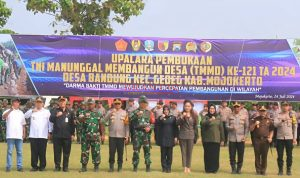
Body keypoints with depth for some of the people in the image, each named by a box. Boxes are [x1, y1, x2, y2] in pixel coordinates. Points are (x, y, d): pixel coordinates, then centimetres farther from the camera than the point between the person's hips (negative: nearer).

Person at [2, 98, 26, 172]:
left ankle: (19, 166, 6)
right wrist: (11, 110, -30)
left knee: (20, 152, 3)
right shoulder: (8, 111, 4)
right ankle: (8, 166, -1)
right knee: (9, 151, -3)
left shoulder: (21, 113, 18)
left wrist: (24, 133, 7)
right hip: (10, 135, -4)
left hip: (19, 135, 4)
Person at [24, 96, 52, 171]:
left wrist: (49, 132, 0)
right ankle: (34, 166, 7)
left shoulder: (47, 112, 9)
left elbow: (50, 122, 7)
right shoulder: (31, 111, 11)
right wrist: (32, 111, -16)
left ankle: (42, 166, 6)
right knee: (34, 152, 1)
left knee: (42, 152, 0)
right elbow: (25, 116, -5)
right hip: (33, 135, 1)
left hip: (43, 135, -1)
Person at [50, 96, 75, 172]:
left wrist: (72, 134, 4)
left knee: (66, 152, 3)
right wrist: (56, 116, -28)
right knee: (57, 152, 1)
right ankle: (57, 166, 8)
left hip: (67, 135, 1)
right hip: (57, 135, -1)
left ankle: (65, 167, 10)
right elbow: (51, 119, -9)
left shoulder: (69, 112, 11)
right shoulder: (55, 111, 6)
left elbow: (72, 123, 11)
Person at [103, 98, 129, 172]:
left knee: (120, 152, 4)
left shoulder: (124, 113, 5)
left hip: (121, 136, 0)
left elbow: (127, 125, 5)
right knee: (111, 152, 0)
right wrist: (111, 113, -21)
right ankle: (111, 166, 9)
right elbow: (105, 120, -9)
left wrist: (127, 136, 0)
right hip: (112, 135, 0)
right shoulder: (110, 112, 5)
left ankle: (120, 166, 13)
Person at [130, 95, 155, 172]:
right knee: (136, 150, -2)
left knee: (147, 149, 1)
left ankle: (148, 166, 6)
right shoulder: (135, 112, 8)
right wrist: (137, 115, -21)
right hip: (137, 133, -1)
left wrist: (149, 127, -5)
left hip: (146, 133, 1)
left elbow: (153, 122, 13)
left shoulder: (149, 113, 13)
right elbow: (130, 119, -9)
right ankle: (135, 166, 4)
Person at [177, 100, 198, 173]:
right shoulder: (181, 114, 2)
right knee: (183, 152, 0)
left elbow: (196, 126, 8)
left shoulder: (194, 115, 5)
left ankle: (188, 167, 8)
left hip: (191, 136, 1)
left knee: (189, 152, 3)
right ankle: (185, 167, 3)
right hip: (182, 136, -1)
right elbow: (177, 123, -12)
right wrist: (182, 117, -24)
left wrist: (196, 137, 7)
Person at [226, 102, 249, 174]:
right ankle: (233, 169, 10)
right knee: (232, 155, 0)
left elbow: (247, 127, 7)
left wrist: (245, 136, -4)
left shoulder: (244, 117, 7)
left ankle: (239, 169, 11)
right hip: (232, 138, 0)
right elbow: (226, 126, 4)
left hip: (241, 139, 0)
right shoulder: (229, 116, 6)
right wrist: (231, 128, -17)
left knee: (240, 155, 0)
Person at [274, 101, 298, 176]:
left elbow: (295, 127, 7)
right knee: (280, 155, 2)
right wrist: (283, 120, -26)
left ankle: (289, 170, 9)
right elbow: (275, 124, -11)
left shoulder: (292, 115, 7)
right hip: (280, 138, 0)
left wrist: (294, 138, 2)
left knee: (289, 155, 2)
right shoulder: (278, 116, 6)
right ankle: (280, 170, 9)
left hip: (289, 138, 0)